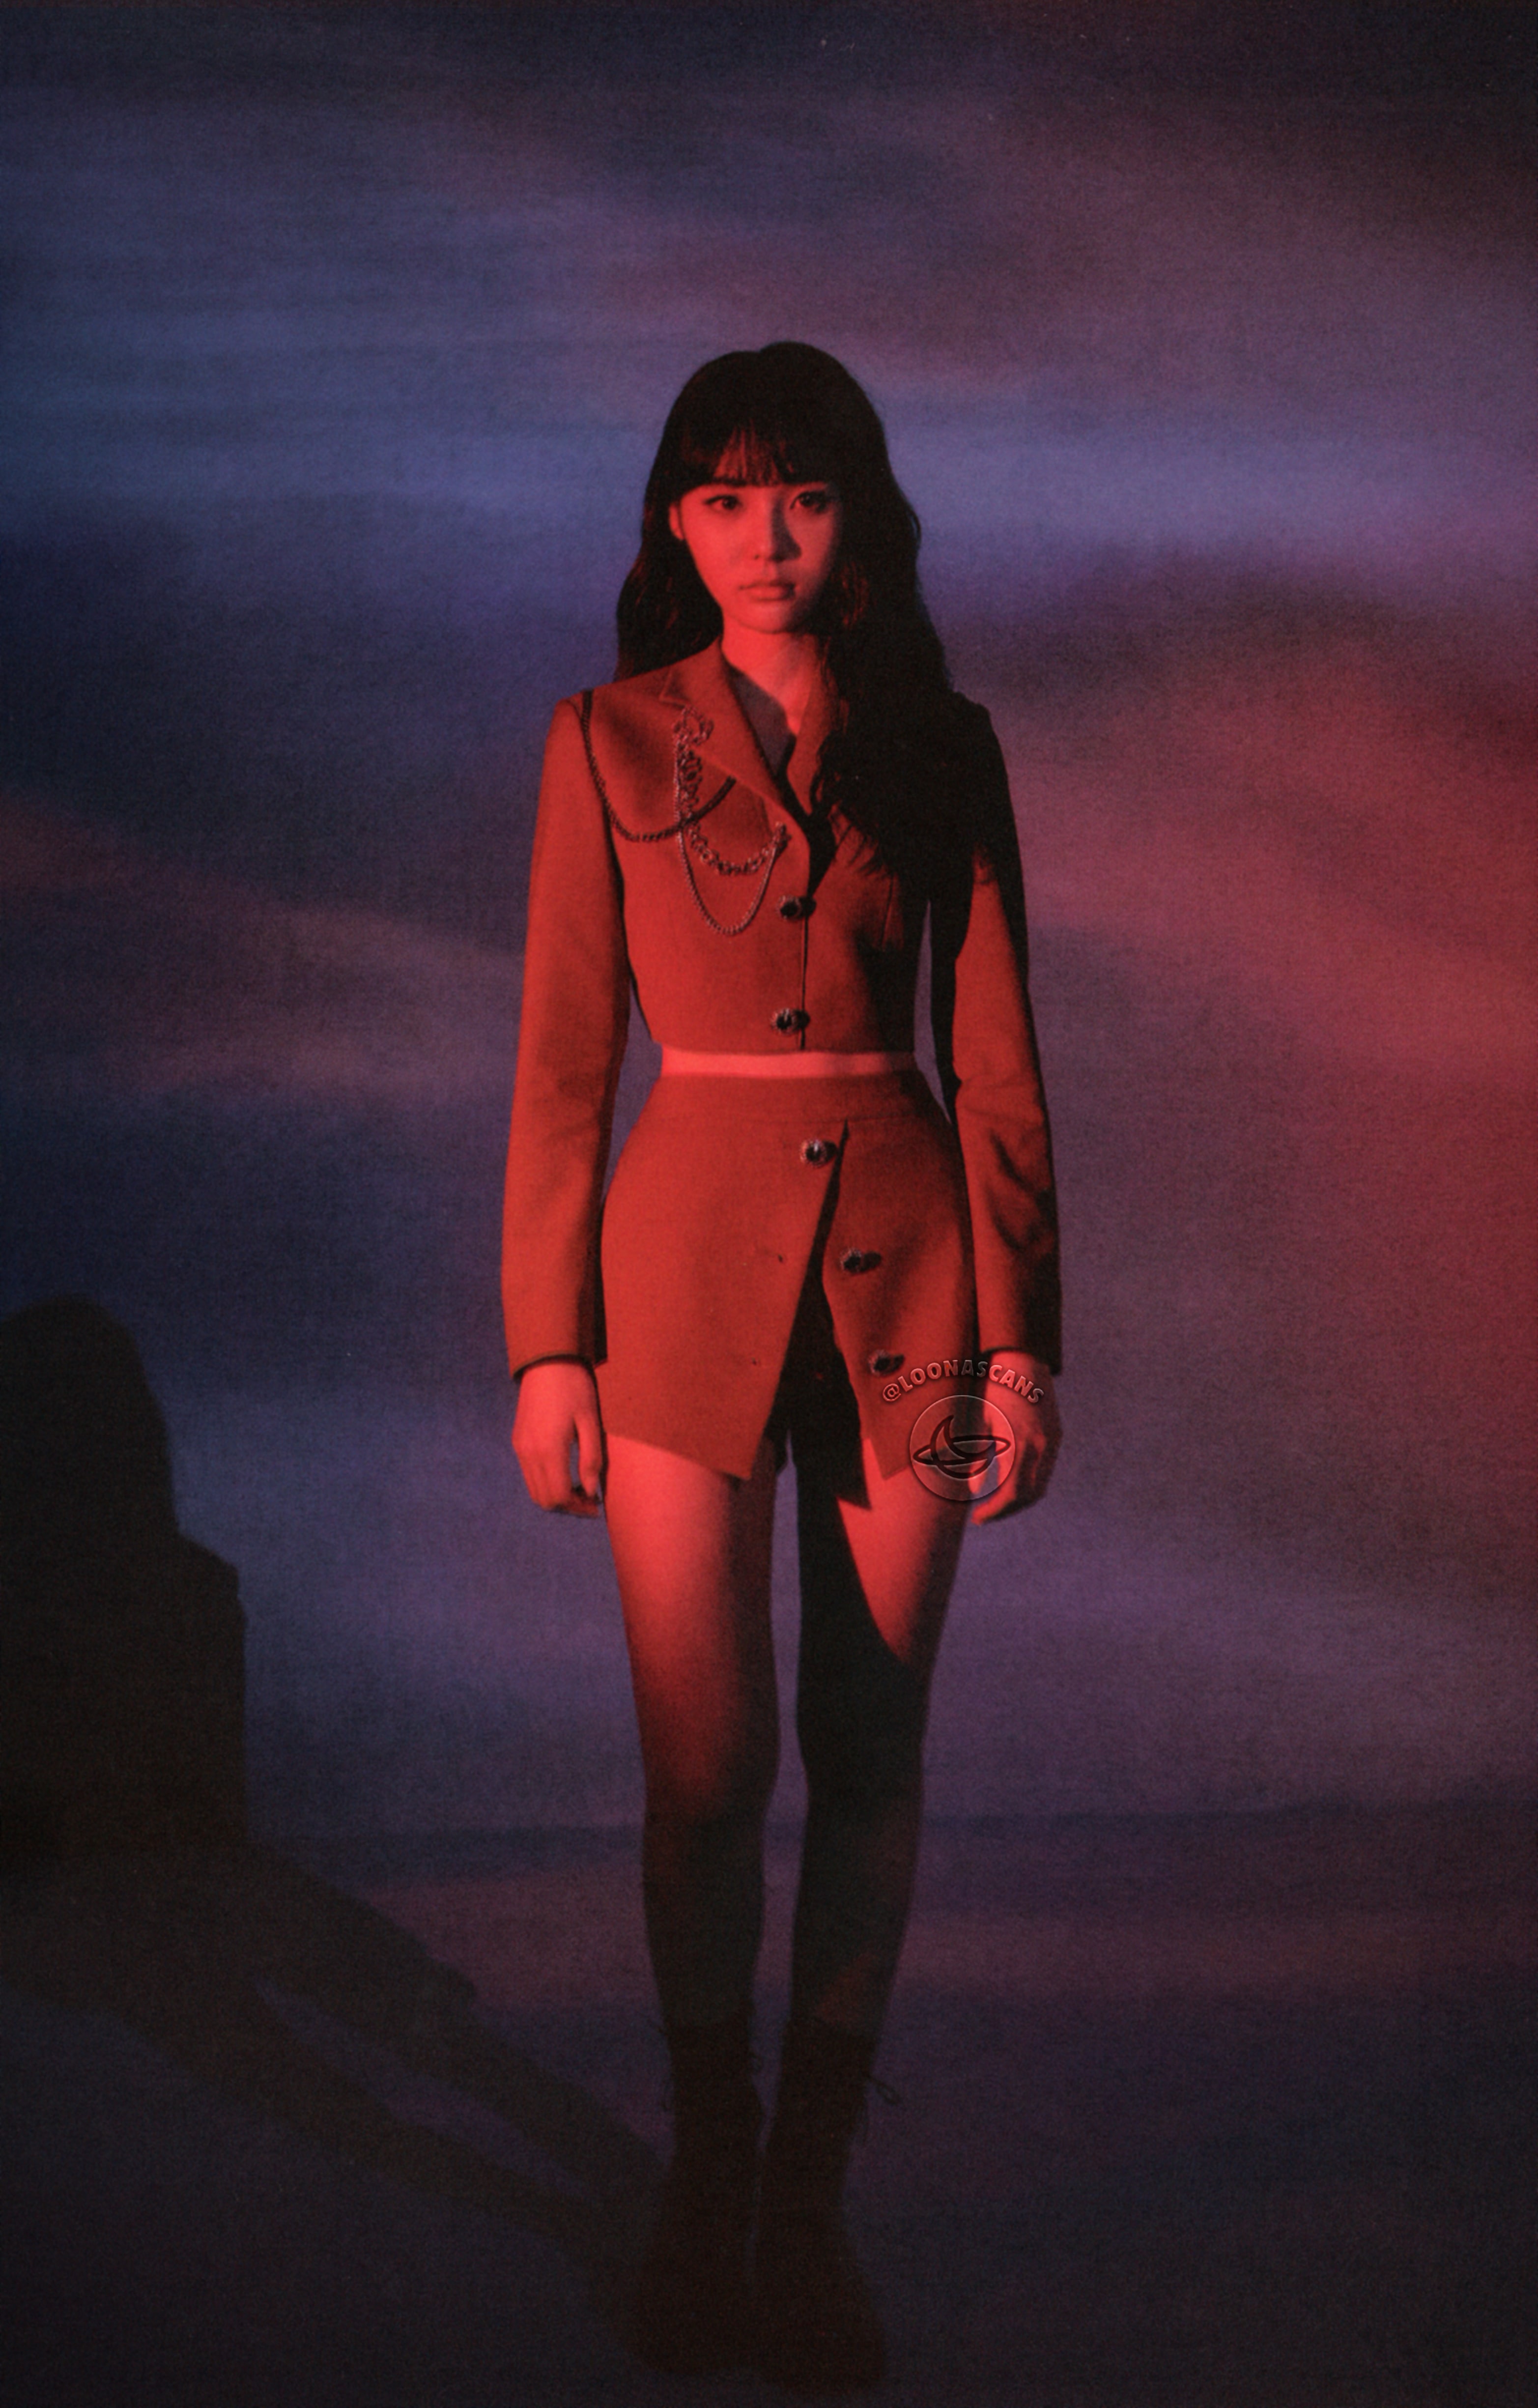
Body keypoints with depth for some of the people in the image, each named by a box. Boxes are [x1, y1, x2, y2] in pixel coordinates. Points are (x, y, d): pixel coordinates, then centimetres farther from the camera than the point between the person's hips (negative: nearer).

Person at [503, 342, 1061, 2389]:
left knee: (869, 1754, 5)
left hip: (905, 1251, 1)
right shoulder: (611, 742, 4)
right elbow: (563, 1064, 3)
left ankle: (811, 2201, 21)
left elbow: (997, 1063, 6)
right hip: (690, 1253, -1)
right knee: (707, 1763, -3)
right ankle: (706, 2183, 22)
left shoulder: (943, 748, 7)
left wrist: (1018, 1336, 1)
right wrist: (551, 1343, -2)